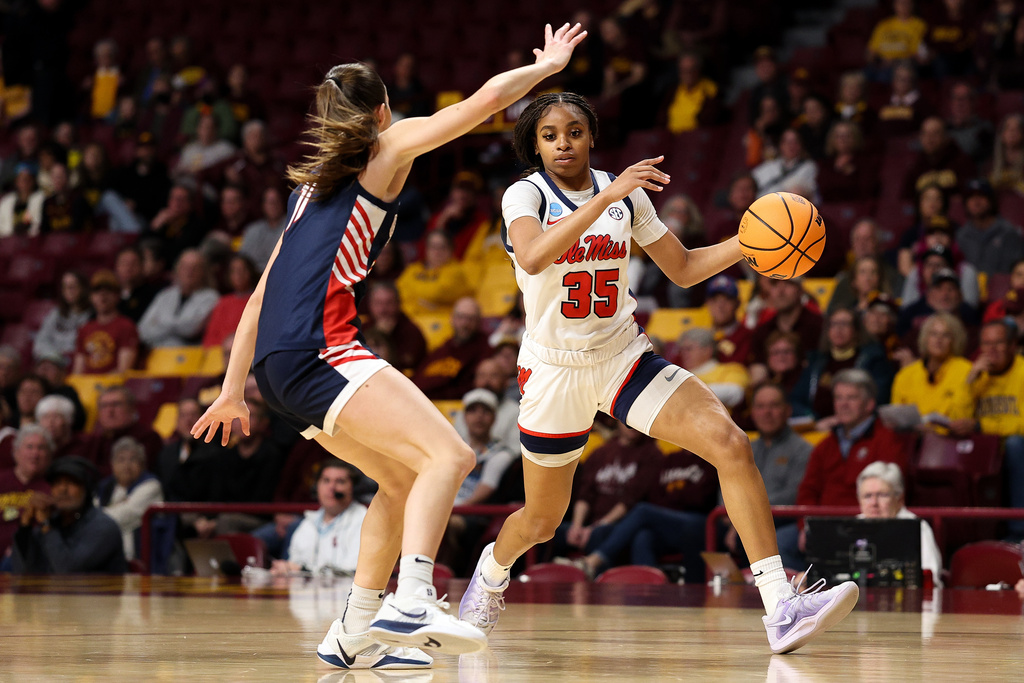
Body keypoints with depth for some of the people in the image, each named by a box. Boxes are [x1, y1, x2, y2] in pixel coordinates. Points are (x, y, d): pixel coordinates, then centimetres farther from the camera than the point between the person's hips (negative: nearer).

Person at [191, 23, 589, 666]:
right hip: (318, 349, -9)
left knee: (402, 478, 19)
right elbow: (490, 96, 1)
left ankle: (355, 635, 19)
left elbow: (261, 295, 28)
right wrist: (546, 65, 20)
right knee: (449, 455, -18)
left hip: (280, 361, 9)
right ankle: (412, 604, -37)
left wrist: (233, 391, 31)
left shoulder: (315, 182, 29)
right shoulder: (390, 145, 9)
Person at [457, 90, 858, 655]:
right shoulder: (526, 196, -12)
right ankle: (492, 570, 51)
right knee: (542, 520, 11)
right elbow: (533, 257, -35)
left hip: (624, 356, 3)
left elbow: (683, 269, 8)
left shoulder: (626, 194, 1)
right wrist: (606, 197, -42)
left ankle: (780, 609, -24)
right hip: (554, 370, -3)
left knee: (730, 443, -20)